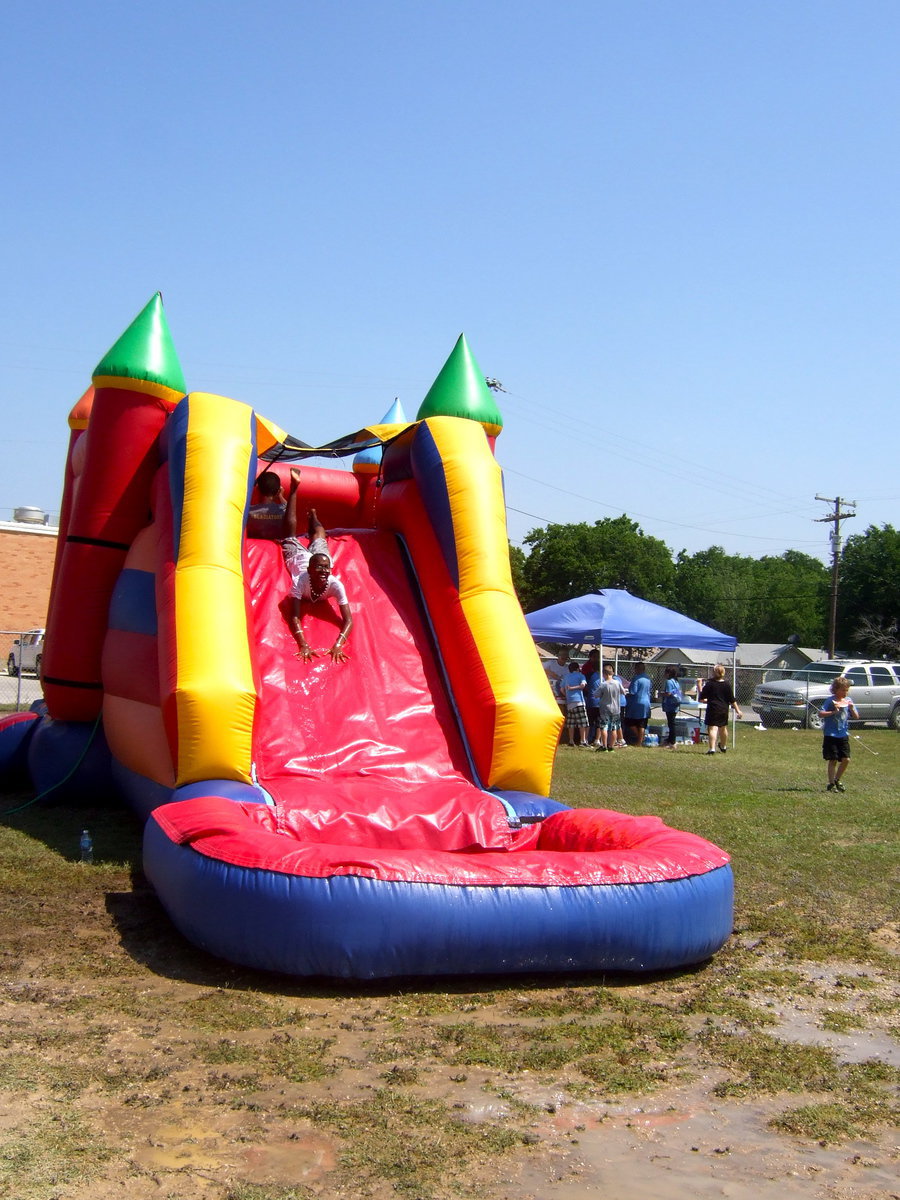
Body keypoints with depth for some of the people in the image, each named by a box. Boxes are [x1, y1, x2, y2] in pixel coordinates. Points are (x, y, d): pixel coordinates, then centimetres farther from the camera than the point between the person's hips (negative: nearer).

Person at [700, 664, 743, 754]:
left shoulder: (709, 683, -10)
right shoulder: (727, 684, -1)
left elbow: (702, 697, -5)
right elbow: (732, 700, 1)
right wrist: (737, 710, 8)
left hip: (713, 709, -4)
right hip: (724, 709, 4)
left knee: (712, 728, -7)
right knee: (723, 728, 22)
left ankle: (712, 748, -22)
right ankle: (723, 746, 41)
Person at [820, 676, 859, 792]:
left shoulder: (848, 700, 6)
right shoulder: (830, 700, -7)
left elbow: (856, 717, 7)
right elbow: (821, 713, -16)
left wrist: (852, 709, -12)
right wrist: (833, 712, -27)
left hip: (843, 735, 4)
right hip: (831, 734, -4)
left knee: (846, 759, 1)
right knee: (833, 760, -1)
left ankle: (837, 780, 21)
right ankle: (831, 784, 9)